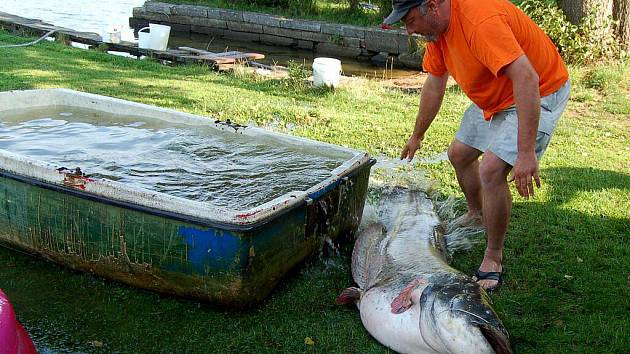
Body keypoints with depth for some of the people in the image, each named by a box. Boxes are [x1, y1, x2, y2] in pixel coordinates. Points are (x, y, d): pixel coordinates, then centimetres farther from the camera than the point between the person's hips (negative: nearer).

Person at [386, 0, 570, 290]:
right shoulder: (436, 27, -5)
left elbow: (526, 78, -42)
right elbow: (434, 85, 9)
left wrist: (526, 153, -45)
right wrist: (416, 136, 18)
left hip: (537, 94, -9)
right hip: (494, 97, 9)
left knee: (491, 170, -21)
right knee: (459, 154, 18)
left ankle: (493, 259, -4)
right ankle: (476, 215, 44)